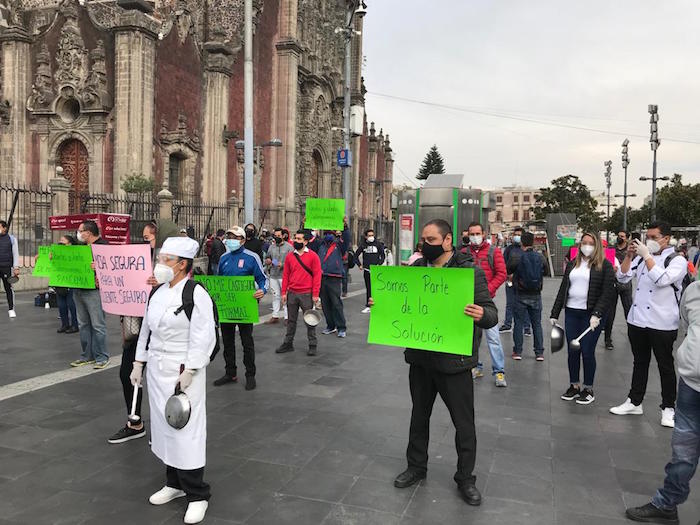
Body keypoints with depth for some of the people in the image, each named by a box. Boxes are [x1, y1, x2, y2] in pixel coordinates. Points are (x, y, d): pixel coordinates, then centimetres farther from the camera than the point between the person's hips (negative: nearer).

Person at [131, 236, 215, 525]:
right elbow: (146, 329, 16)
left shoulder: (196, 294, -15)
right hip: (157, 369, 8)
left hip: (182, 371, -8)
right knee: (163, 427, 16)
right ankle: (174, 483, 33)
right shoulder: (158, 292, 9)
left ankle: (197, 495, 11)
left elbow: (203, 338, -18)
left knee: (185, 431, -4)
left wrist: (188, 372, -19)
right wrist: (139, 363, 14)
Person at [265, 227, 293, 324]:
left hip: (284, 276, -5)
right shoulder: (271, 247, 14)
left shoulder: (289, 247, -2)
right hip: (273, 276, 5)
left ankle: (287, 317, 3)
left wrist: (282, 265, -19)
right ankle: (275, 316, 18)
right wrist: (267, 261, 0)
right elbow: (267, 258, 23)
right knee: (275, 296, 11)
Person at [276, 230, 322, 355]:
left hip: (306, 294, -4)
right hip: (292, 294, 4)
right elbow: (285, 275, 9)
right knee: (291, 320, 13)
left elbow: (317, 275, -7)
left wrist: (315, 294, -12)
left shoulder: (313, 256, -5)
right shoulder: (289, 256, 7)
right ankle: (288, 344, 23)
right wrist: (284, 292, 3)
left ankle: (312, 345, 15)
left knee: (310, 321, 5)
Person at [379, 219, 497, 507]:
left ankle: (465, 478, 30)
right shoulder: (416, 267, 3)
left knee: (464, 422, 9)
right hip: (420, 357, 5)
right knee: (419, 415, 20)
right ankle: (416, 466, 40)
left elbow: (492, 313, -13)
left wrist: (482, 315, -35)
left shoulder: (470, 271, -12)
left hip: (454, 361, -4)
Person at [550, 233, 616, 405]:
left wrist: (597, 314, -20)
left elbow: (607, 292, -9)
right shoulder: (572, 264, 13)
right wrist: (555, 313, 9)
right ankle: (574, 386, 21)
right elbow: (563, 289, 14)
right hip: (572, 313, 4)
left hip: (592, 314, -4)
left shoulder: (604, 266, -2)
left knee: (587, 351, -2)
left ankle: (588, 389, 14)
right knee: (572, 351, 7)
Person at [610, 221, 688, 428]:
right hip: (637, 320, 5)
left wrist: (647, 256, -23)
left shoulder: (677, 260, -7)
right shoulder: (641, 257, 9)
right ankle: (635, 402, 26)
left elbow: (661, 280, -24)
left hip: (662, 324, -5)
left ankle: (668, 408, 21)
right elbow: (623, 277, 3)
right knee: (640, 363, 16)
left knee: (665, 366, 8)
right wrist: (629, 256, -8)